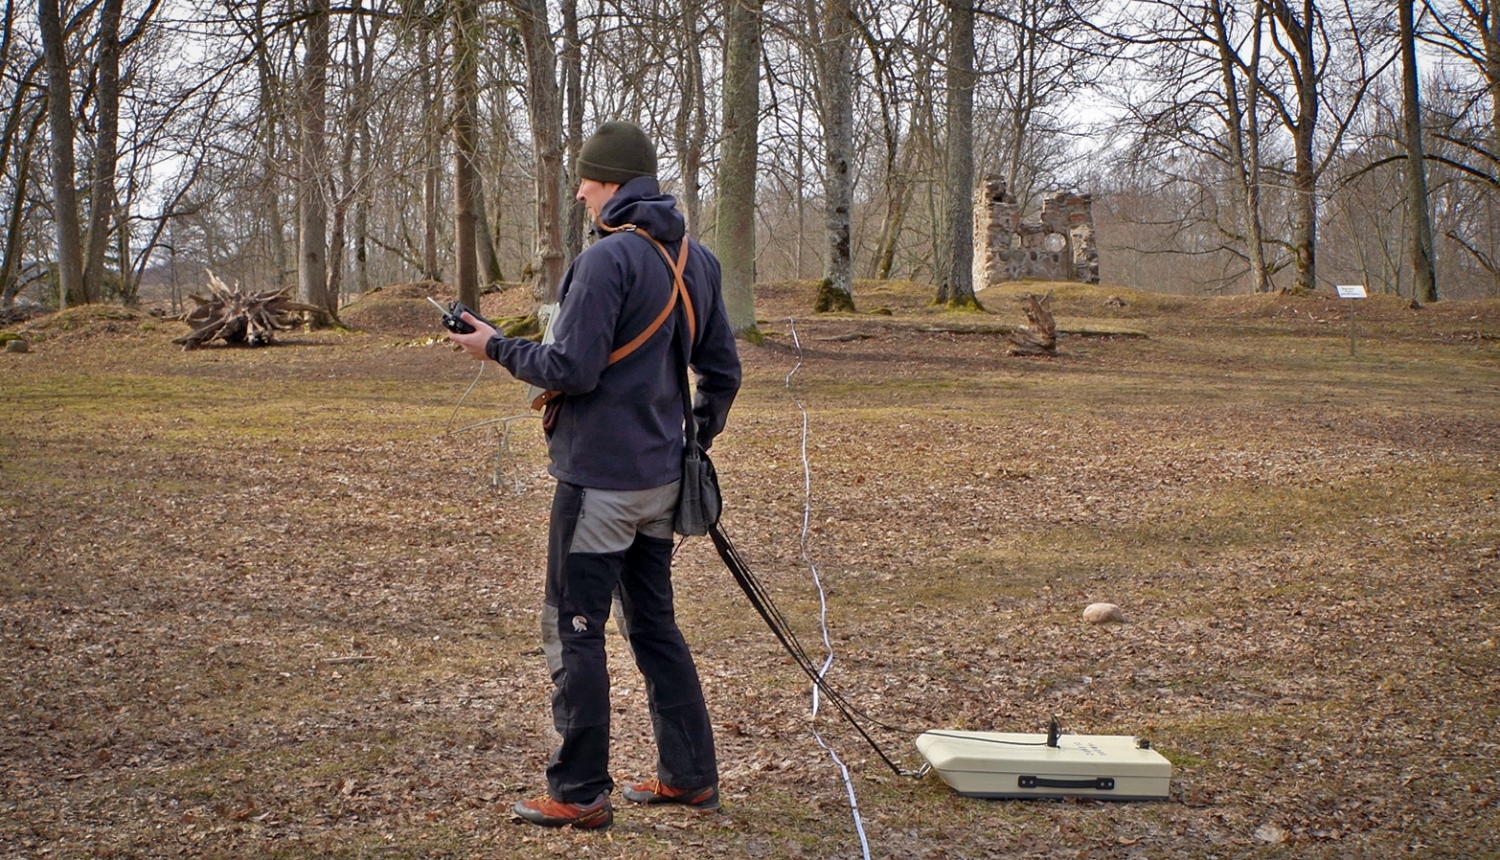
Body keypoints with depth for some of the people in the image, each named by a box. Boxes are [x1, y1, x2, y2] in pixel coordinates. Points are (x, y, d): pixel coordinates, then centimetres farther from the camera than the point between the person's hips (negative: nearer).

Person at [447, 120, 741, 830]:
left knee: (573, 632, 0)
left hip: (600, 478, -8)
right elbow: (722, 370, 13)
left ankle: (579, 795, 4)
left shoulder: (607, 260, -17)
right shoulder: (698, 260, 9)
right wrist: (694, 440, 25)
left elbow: (571, 369, -21)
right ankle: (690, 776, 21)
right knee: (655, 625, 17)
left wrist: (497, 347, -6)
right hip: (662, 479, 8)